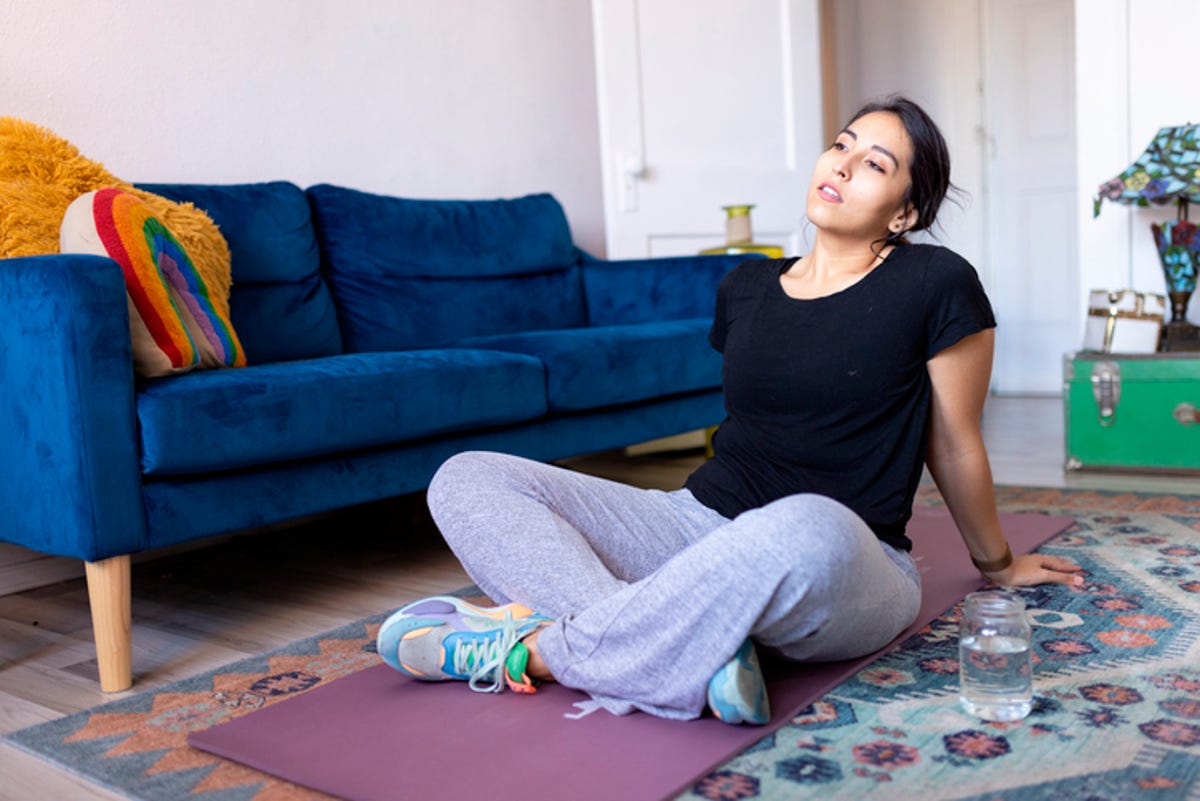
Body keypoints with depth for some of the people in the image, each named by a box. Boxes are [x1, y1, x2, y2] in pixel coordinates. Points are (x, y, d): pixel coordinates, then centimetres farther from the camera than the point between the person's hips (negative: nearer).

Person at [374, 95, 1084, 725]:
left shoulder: (935, 286, -3)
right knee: (467, 480, -9)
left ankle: (533, 648, -25)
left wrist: (998, 564, 19)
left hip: (848, 569, -5)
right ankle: (693, 647, -30)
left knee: (809, 530, -45)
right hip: (703, 523, 5)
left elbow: (954, 445, 8)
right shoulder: (747, 288, 12)